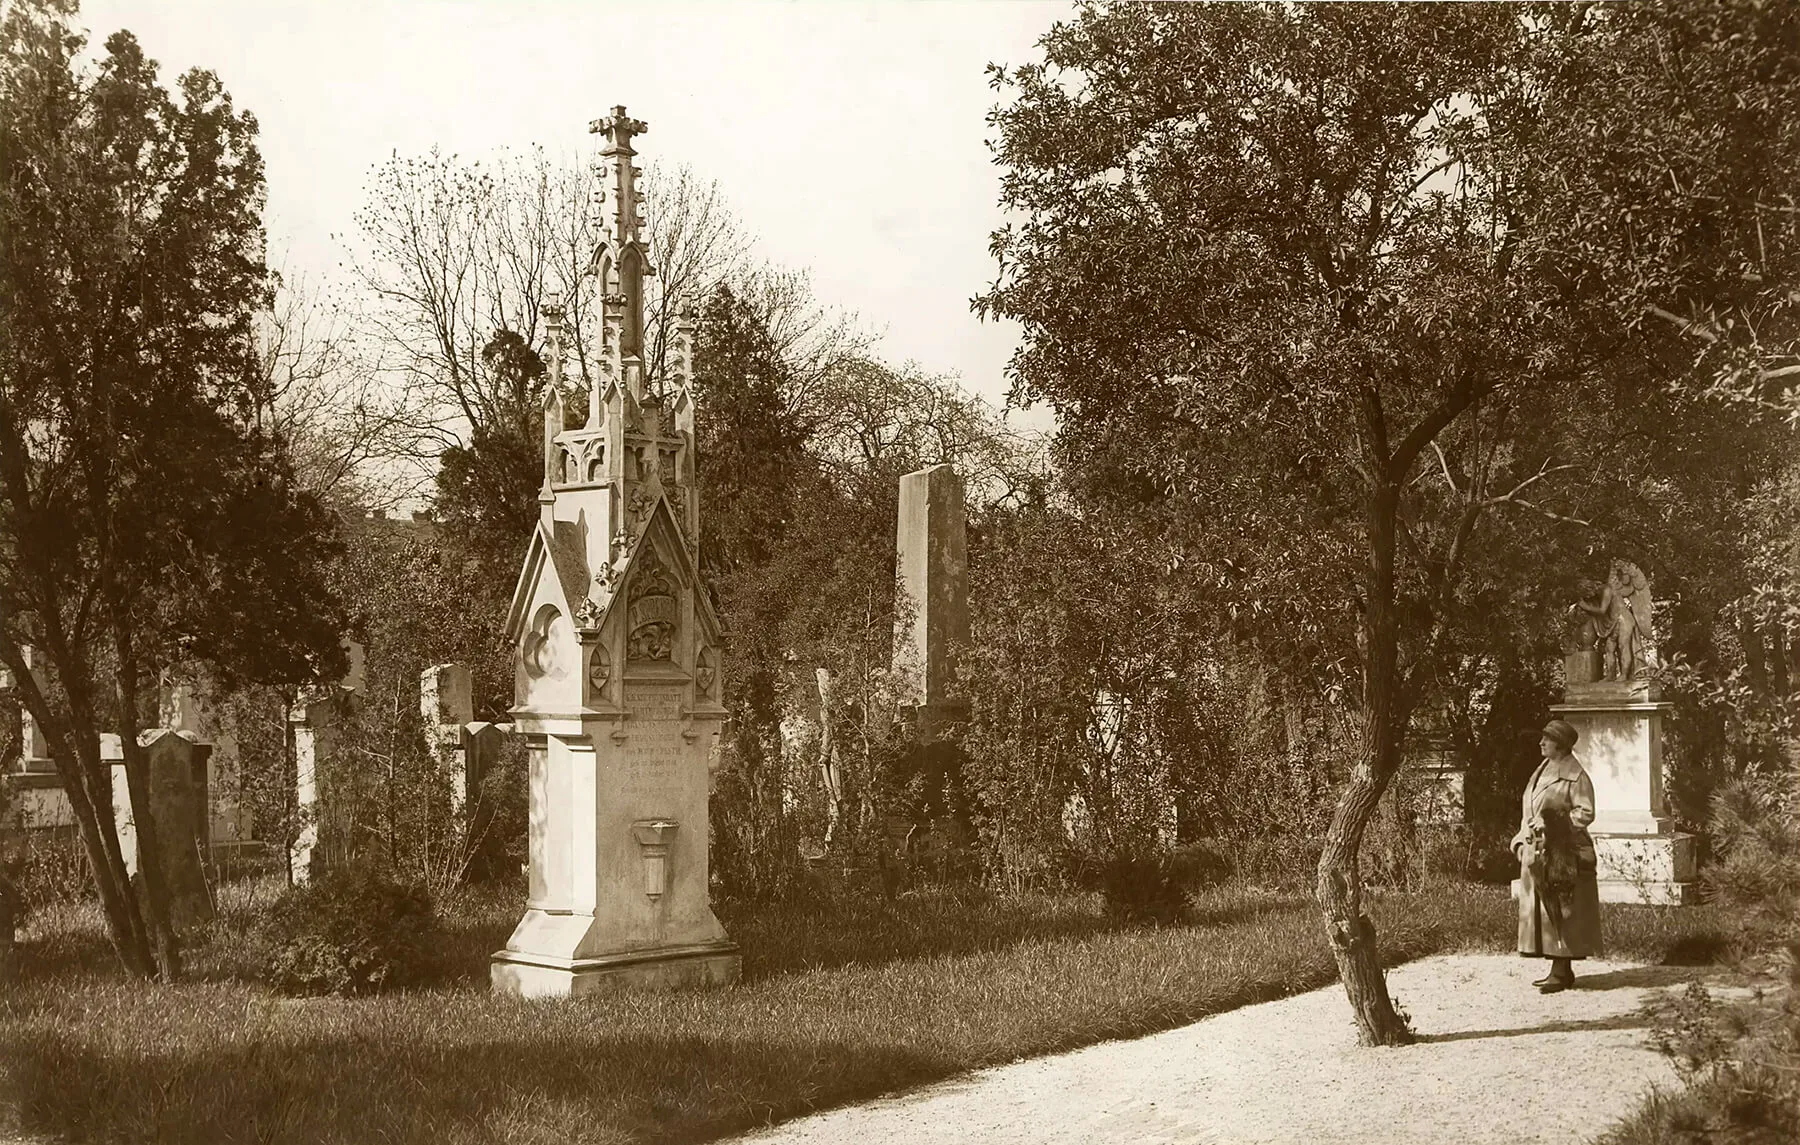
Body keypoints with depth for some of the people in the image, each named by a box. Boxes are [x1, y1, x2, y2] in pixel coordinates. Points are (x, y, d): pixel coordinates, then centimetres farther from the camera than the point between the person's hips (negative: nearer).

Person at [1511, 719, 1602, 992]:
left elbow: (1586, 813, -15)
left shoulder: (1575, 776, -10)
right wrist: (1523, 840, 11)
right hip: (1537, 851, 9)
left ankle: (1562, 971, -2)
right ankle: (1559, 969, 15)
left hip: (1561, 854, -9)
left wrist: (1555, 824, -21)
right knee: (1542, 910, 9)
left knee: (1559, 911, -6)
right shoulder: (1543, 770, 15)